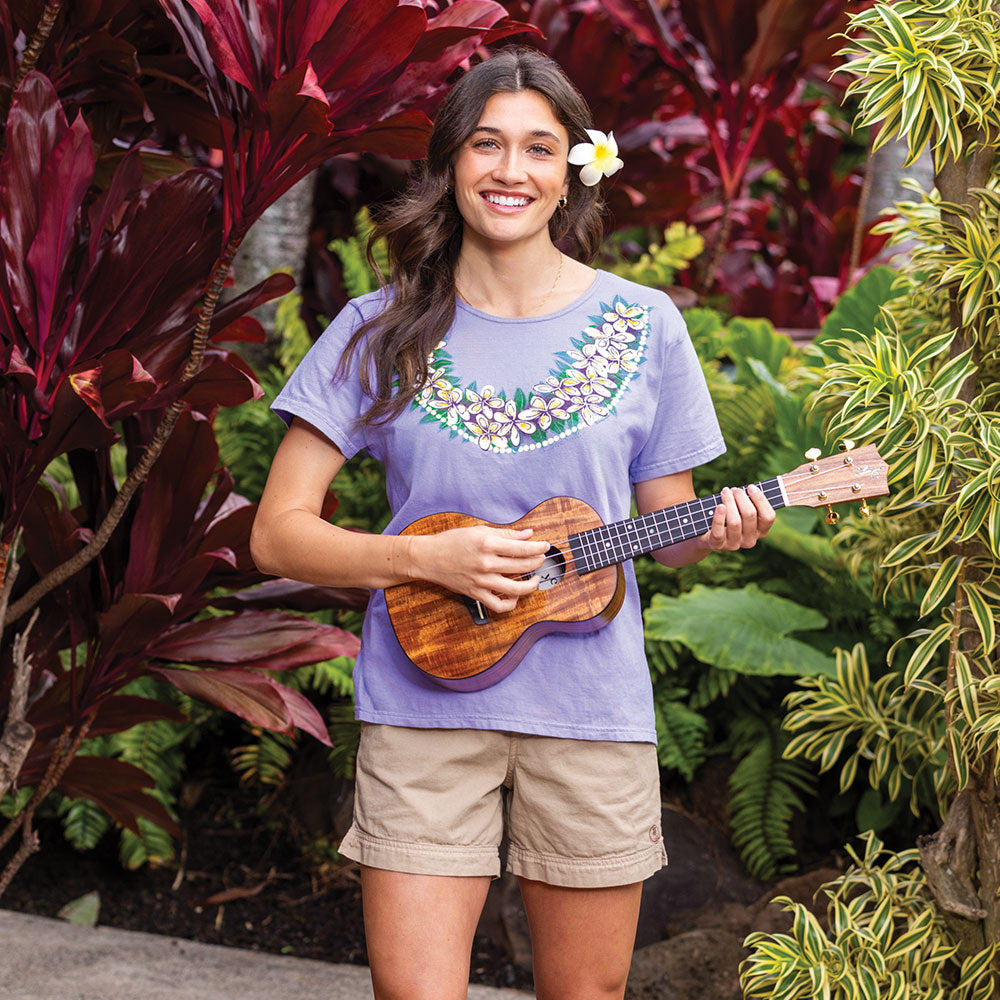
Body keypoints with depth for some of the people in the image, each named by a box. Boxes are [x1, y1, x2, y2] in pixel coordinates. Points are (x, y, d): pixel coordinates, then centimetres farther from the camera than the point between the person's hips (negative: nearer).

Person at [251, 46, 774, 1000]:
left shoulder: (641, 326, 3)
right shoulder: (381, 333, 0)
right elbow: (279, 534, -2)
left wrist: (716, 530, -12)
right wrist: (430, 558, -16)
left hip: (590, 709, 1)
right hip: (426, 701, -1)